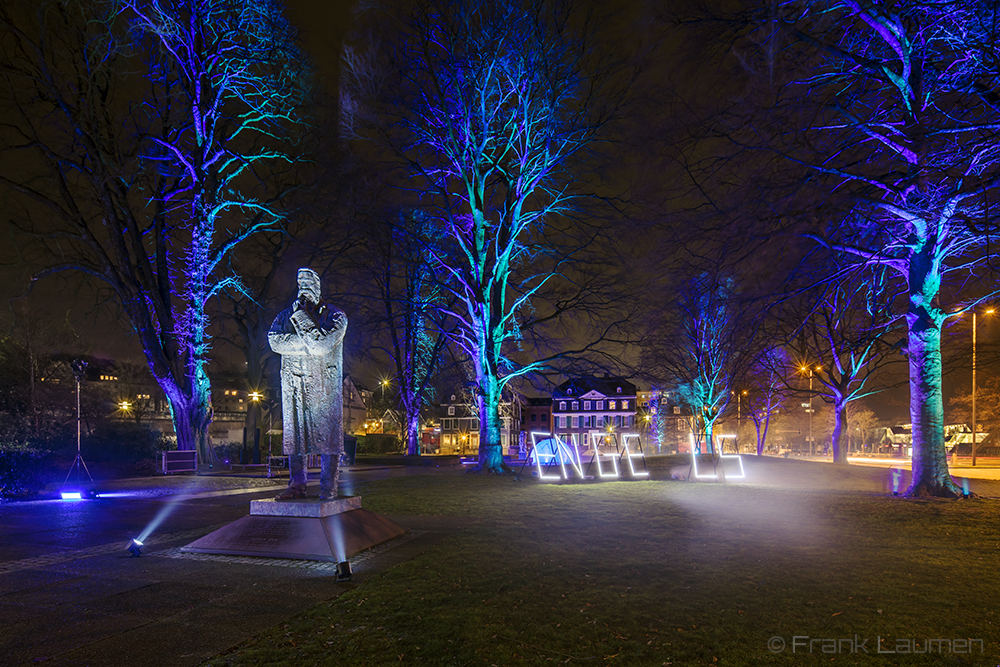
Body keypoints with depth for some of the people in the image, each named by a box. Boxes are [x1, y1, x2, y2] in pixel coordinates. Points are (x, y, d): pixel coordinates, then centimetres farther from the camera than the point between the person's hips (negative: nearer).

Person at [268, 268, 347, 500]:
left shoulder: (335, 316, 3)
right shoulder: (286, 315, 13)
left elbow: (323, 346, -14)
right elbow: (275, 341, -6)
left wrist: (302, 320, -11)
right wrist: (310, 345, -12)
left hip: (324, 383, -3)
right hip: (293, 383, 3)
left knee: (327, 432, -4)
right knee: (294, 433, 4)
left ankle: (328, 487, 1)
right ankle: (297, 485, 11)